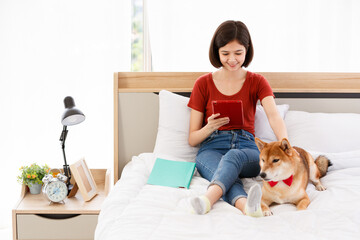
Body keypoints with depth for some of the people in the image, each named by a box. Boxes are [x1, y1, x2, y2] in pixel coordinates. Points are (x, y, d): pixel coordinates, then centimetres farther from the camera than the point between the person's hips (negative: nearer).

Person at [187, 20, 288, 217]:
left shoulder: (257, 82, 11)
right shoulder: (203, 84, 9)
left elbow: (274, 116, -11)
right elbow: (192, 139, 9)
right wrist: (209, 127, -15)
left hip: (246, 149, 0)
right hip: (211, 149, 0)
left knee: (234, 156, -38)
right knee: (229, 176, -37)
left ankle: (208, 198, -65)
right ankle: (246, 205, -69)